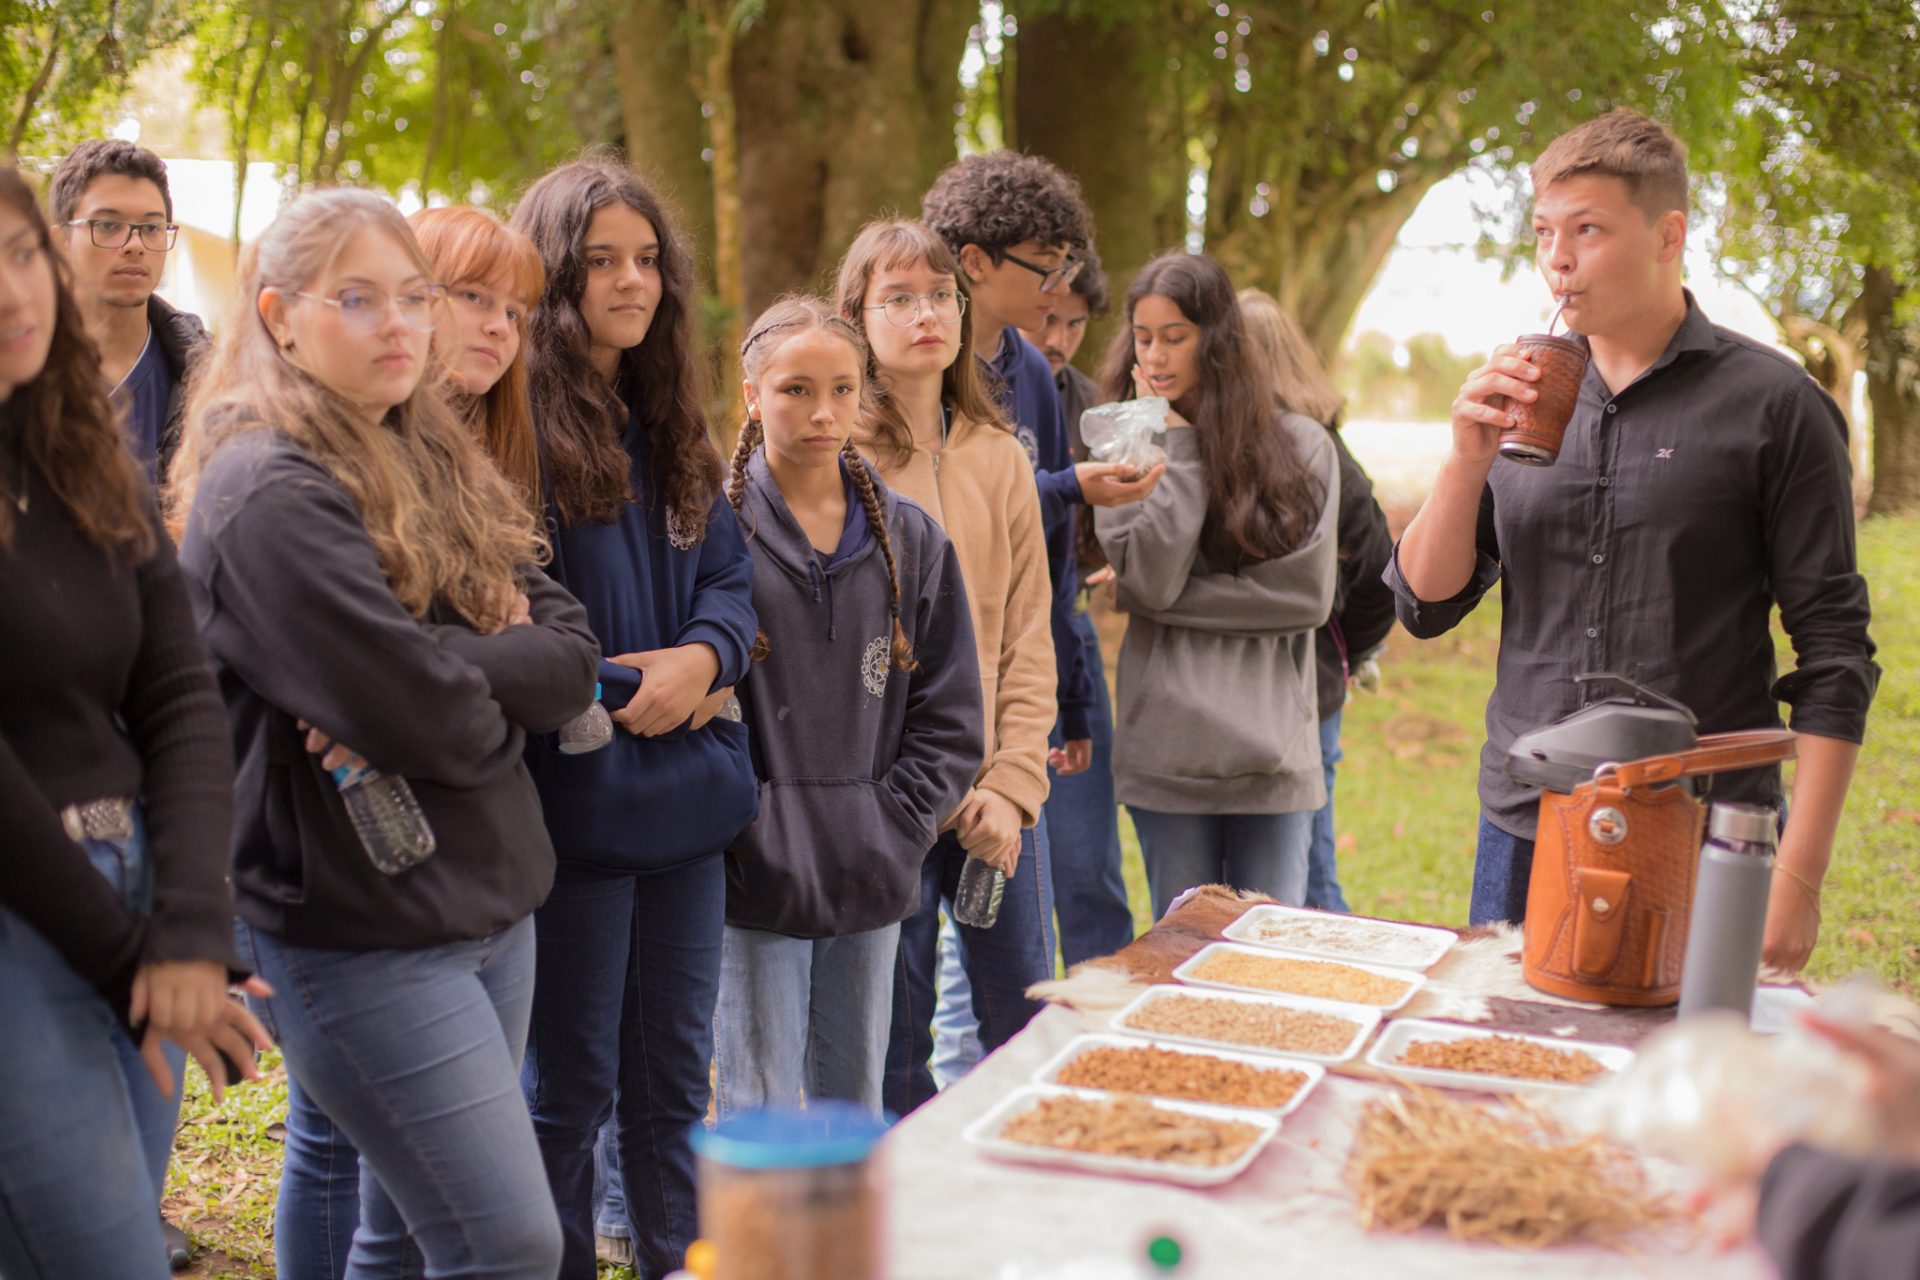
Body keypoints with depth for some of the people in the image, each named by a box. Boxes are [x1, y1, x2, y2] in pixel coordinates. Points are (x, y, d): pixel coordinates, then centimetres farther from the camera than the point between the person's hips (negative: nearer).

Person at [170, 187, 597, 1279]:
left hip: (491, 900, 8)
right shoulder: (269, 494, -15)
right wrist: (498, 685, -2)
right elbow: (428, 716, -23)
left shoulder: (437, 470, 12)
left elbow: (573, 650, 2)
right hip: (361, 932, -8)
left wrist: (444, 671, -15)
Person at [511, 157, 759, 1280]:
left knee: (675, 1072, 16)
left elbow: (732, 576, 11)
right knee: (572, 1081, 6)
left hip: (686, 793, 7)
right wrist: (617, 691, -14)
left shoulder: (673, 425, 12)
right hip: (575, 797, -6)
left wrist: (702, 657, -9)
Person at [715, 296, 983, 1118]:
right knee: (759, 1112, 1)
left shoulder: (910, 539, 7)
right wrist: (734, 831, -12)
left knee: (856, 1103, 15)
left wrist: (895, 826, -1)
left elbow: (951, 716, 9)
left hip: (873, 880, 4)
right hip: (756, 877, -4)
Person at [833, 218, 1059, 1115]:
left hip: (997, 802, 4)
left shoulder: (999, 458, 8)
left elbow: (1027, 638, 7)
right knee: (896, 1051, 4)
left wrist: (1012, 787, -3)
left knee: (1031, 1034, 11)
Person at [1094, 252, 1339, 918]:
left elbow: (1308, 593, -6)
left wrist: (1177, 597, -7)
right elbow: (1149, 577, -11)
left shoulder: (1300, 445, 2)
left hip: (1273, 748, 0)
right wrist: (1176, 446, -7)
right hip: (1168, 749, 0)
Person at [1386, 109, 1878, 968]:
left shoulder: (1772, 404, -4)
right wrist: (1467, 460, -10)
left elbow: (1832, 654, -5)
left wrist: (1798, 874, -12)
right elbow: (1424, 606, 7)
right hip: (1523, 832, 4)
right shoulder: (1524, 398, 8)